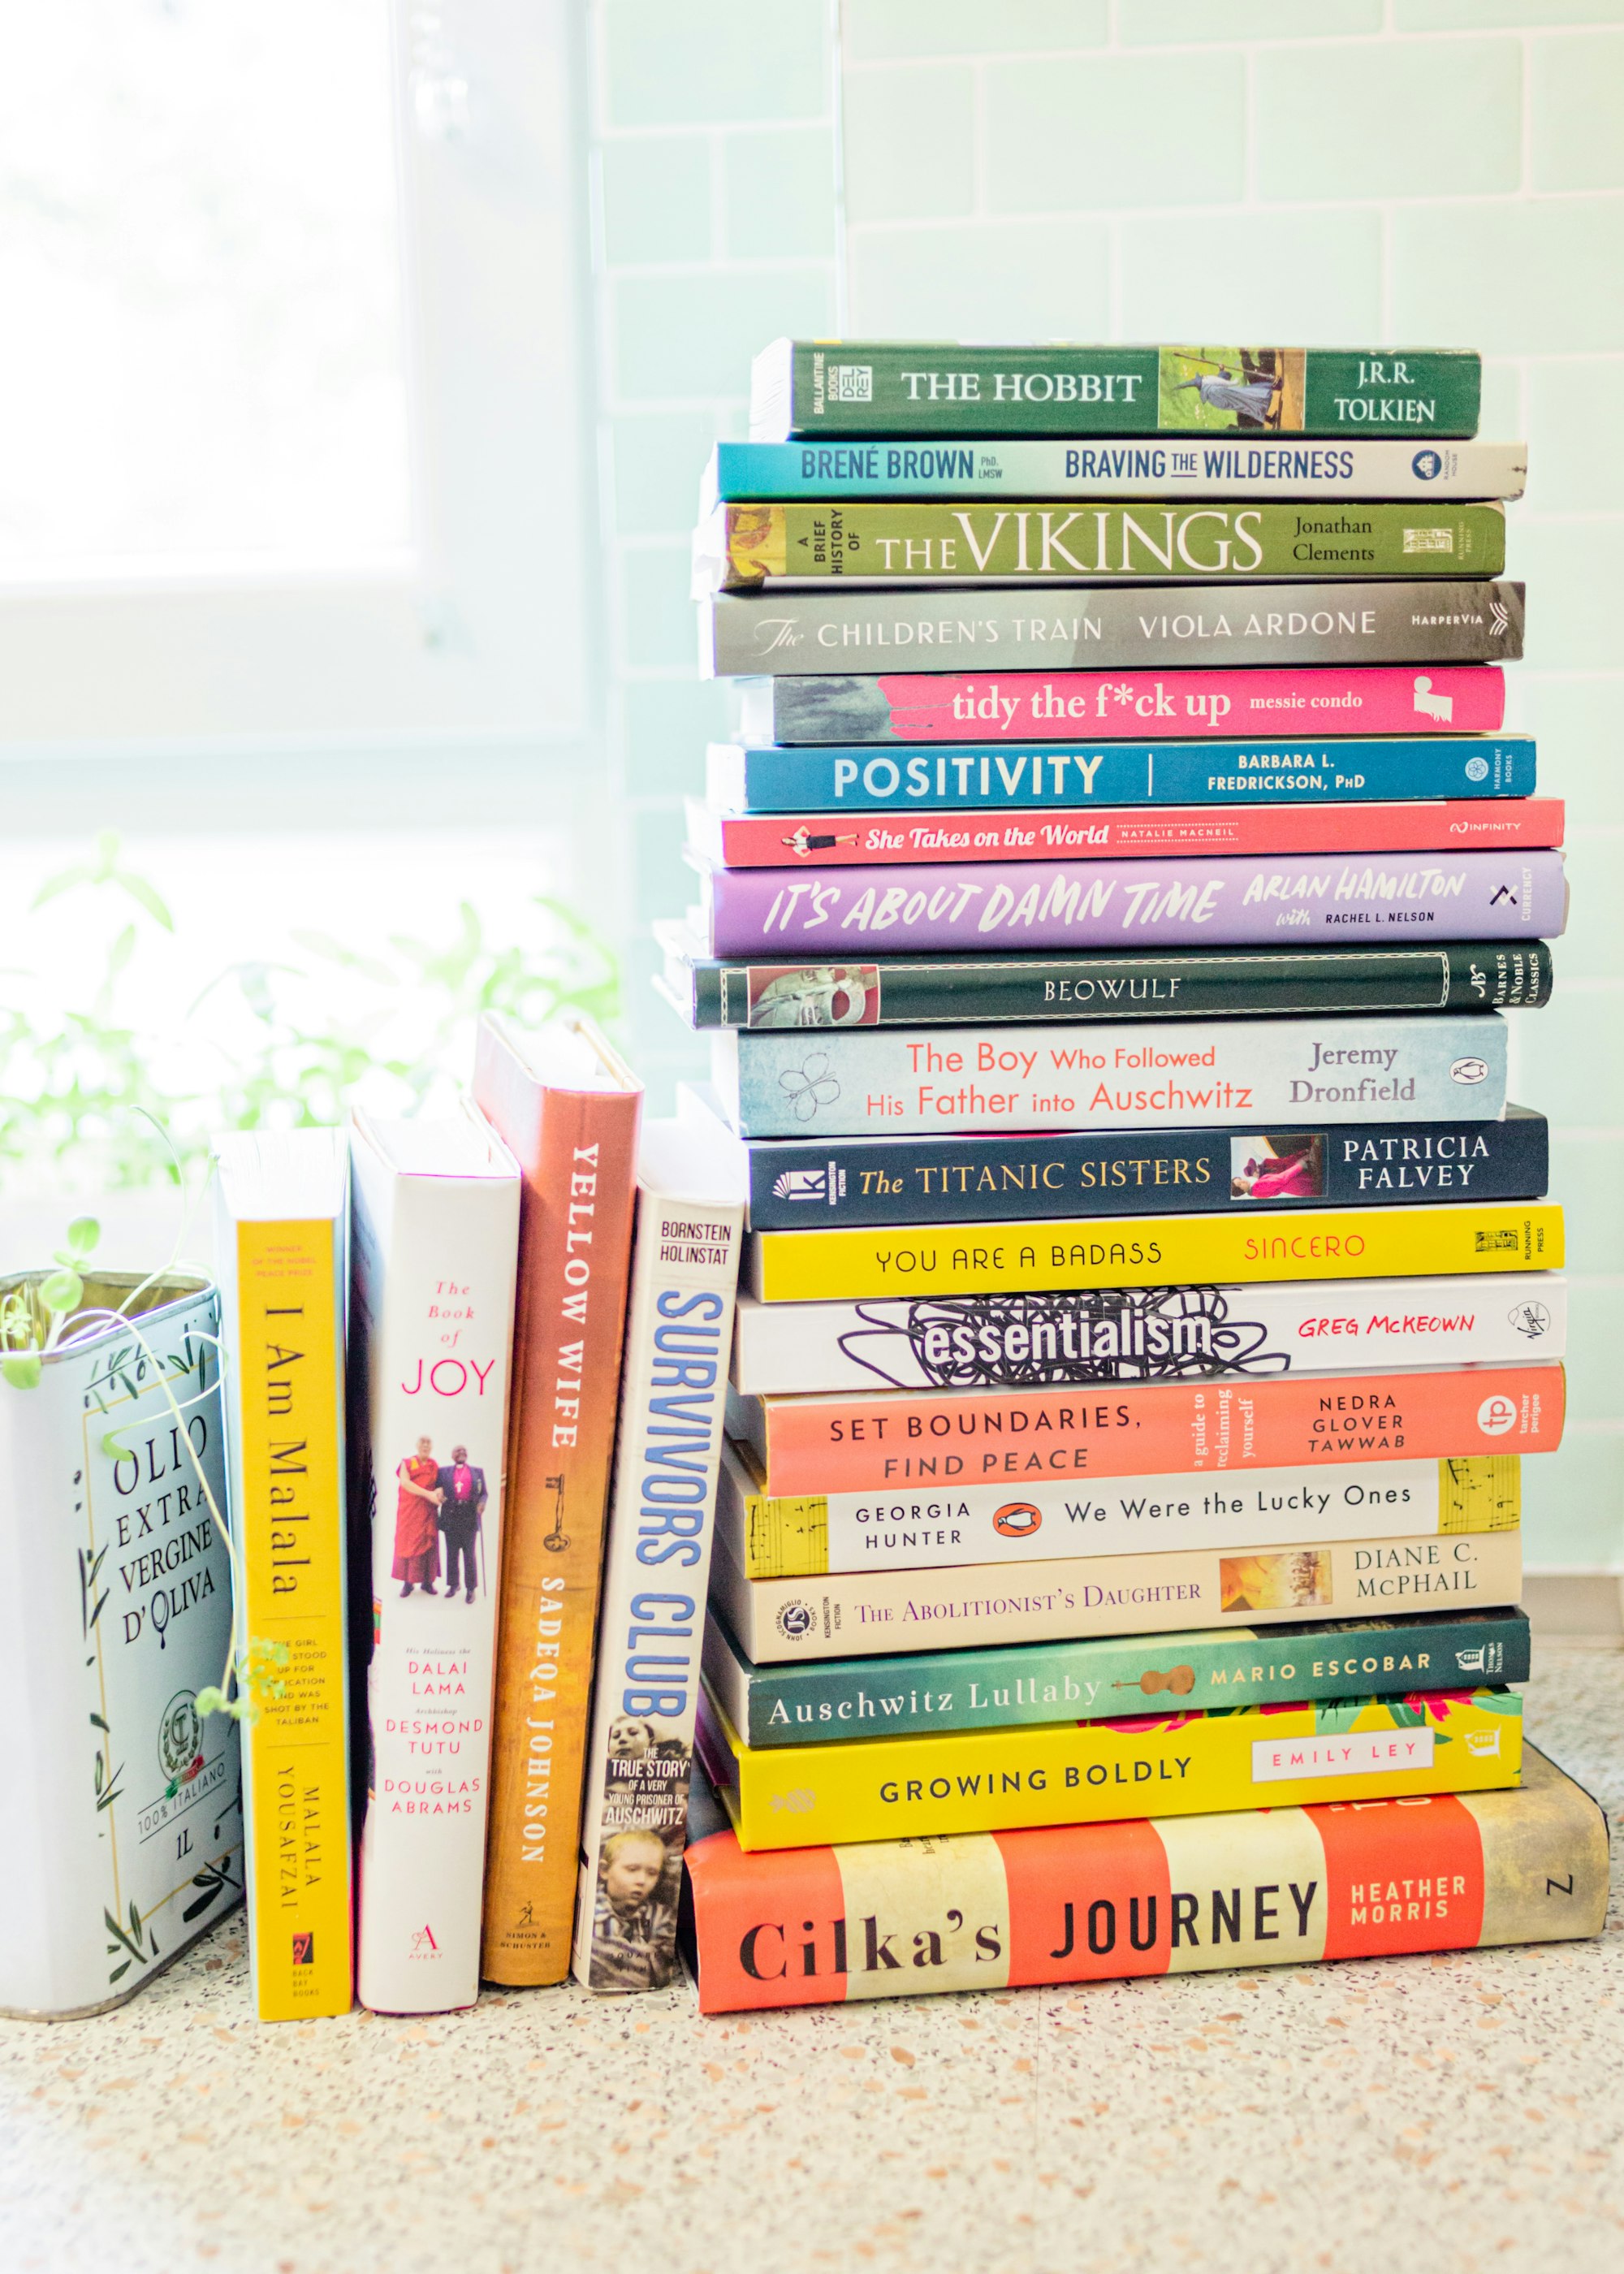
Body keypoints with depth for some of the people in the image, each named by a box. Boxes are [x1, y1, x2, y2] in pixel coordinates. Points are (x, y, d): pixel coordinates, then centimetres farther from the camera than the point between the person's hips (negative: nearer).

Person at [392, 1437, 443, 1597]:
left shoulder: (434, 1465, 10)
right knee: (408, 1544, -4)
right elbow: (404, 1482, -13)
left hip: (428, 1511, 2)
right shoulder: (407, 1463, 1)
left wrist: (439, 1491, -17)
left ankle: (427, 1581, 3)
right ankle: (408, 1582, -1)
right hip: (409, 1510, -2)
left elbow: (439, 1484, 10)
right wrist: (428, 1494, -21)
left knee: (428, 1544, -1)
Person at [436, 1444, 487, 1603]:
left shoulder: (477, 1472, 13)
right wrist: (439, 1496, -15)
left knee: (469, 1554, -2)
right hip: (451, 1516, 1)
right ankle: (453, 1585, 15)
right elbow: (438, 1490, 7)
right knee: (452, 1553, 5)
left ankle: (471, 1588, 2)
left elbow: (483, 1493, 9)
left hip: (470, 1516, -1)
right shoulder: (444, 1472, 12)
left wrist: (482, 1503, -11)